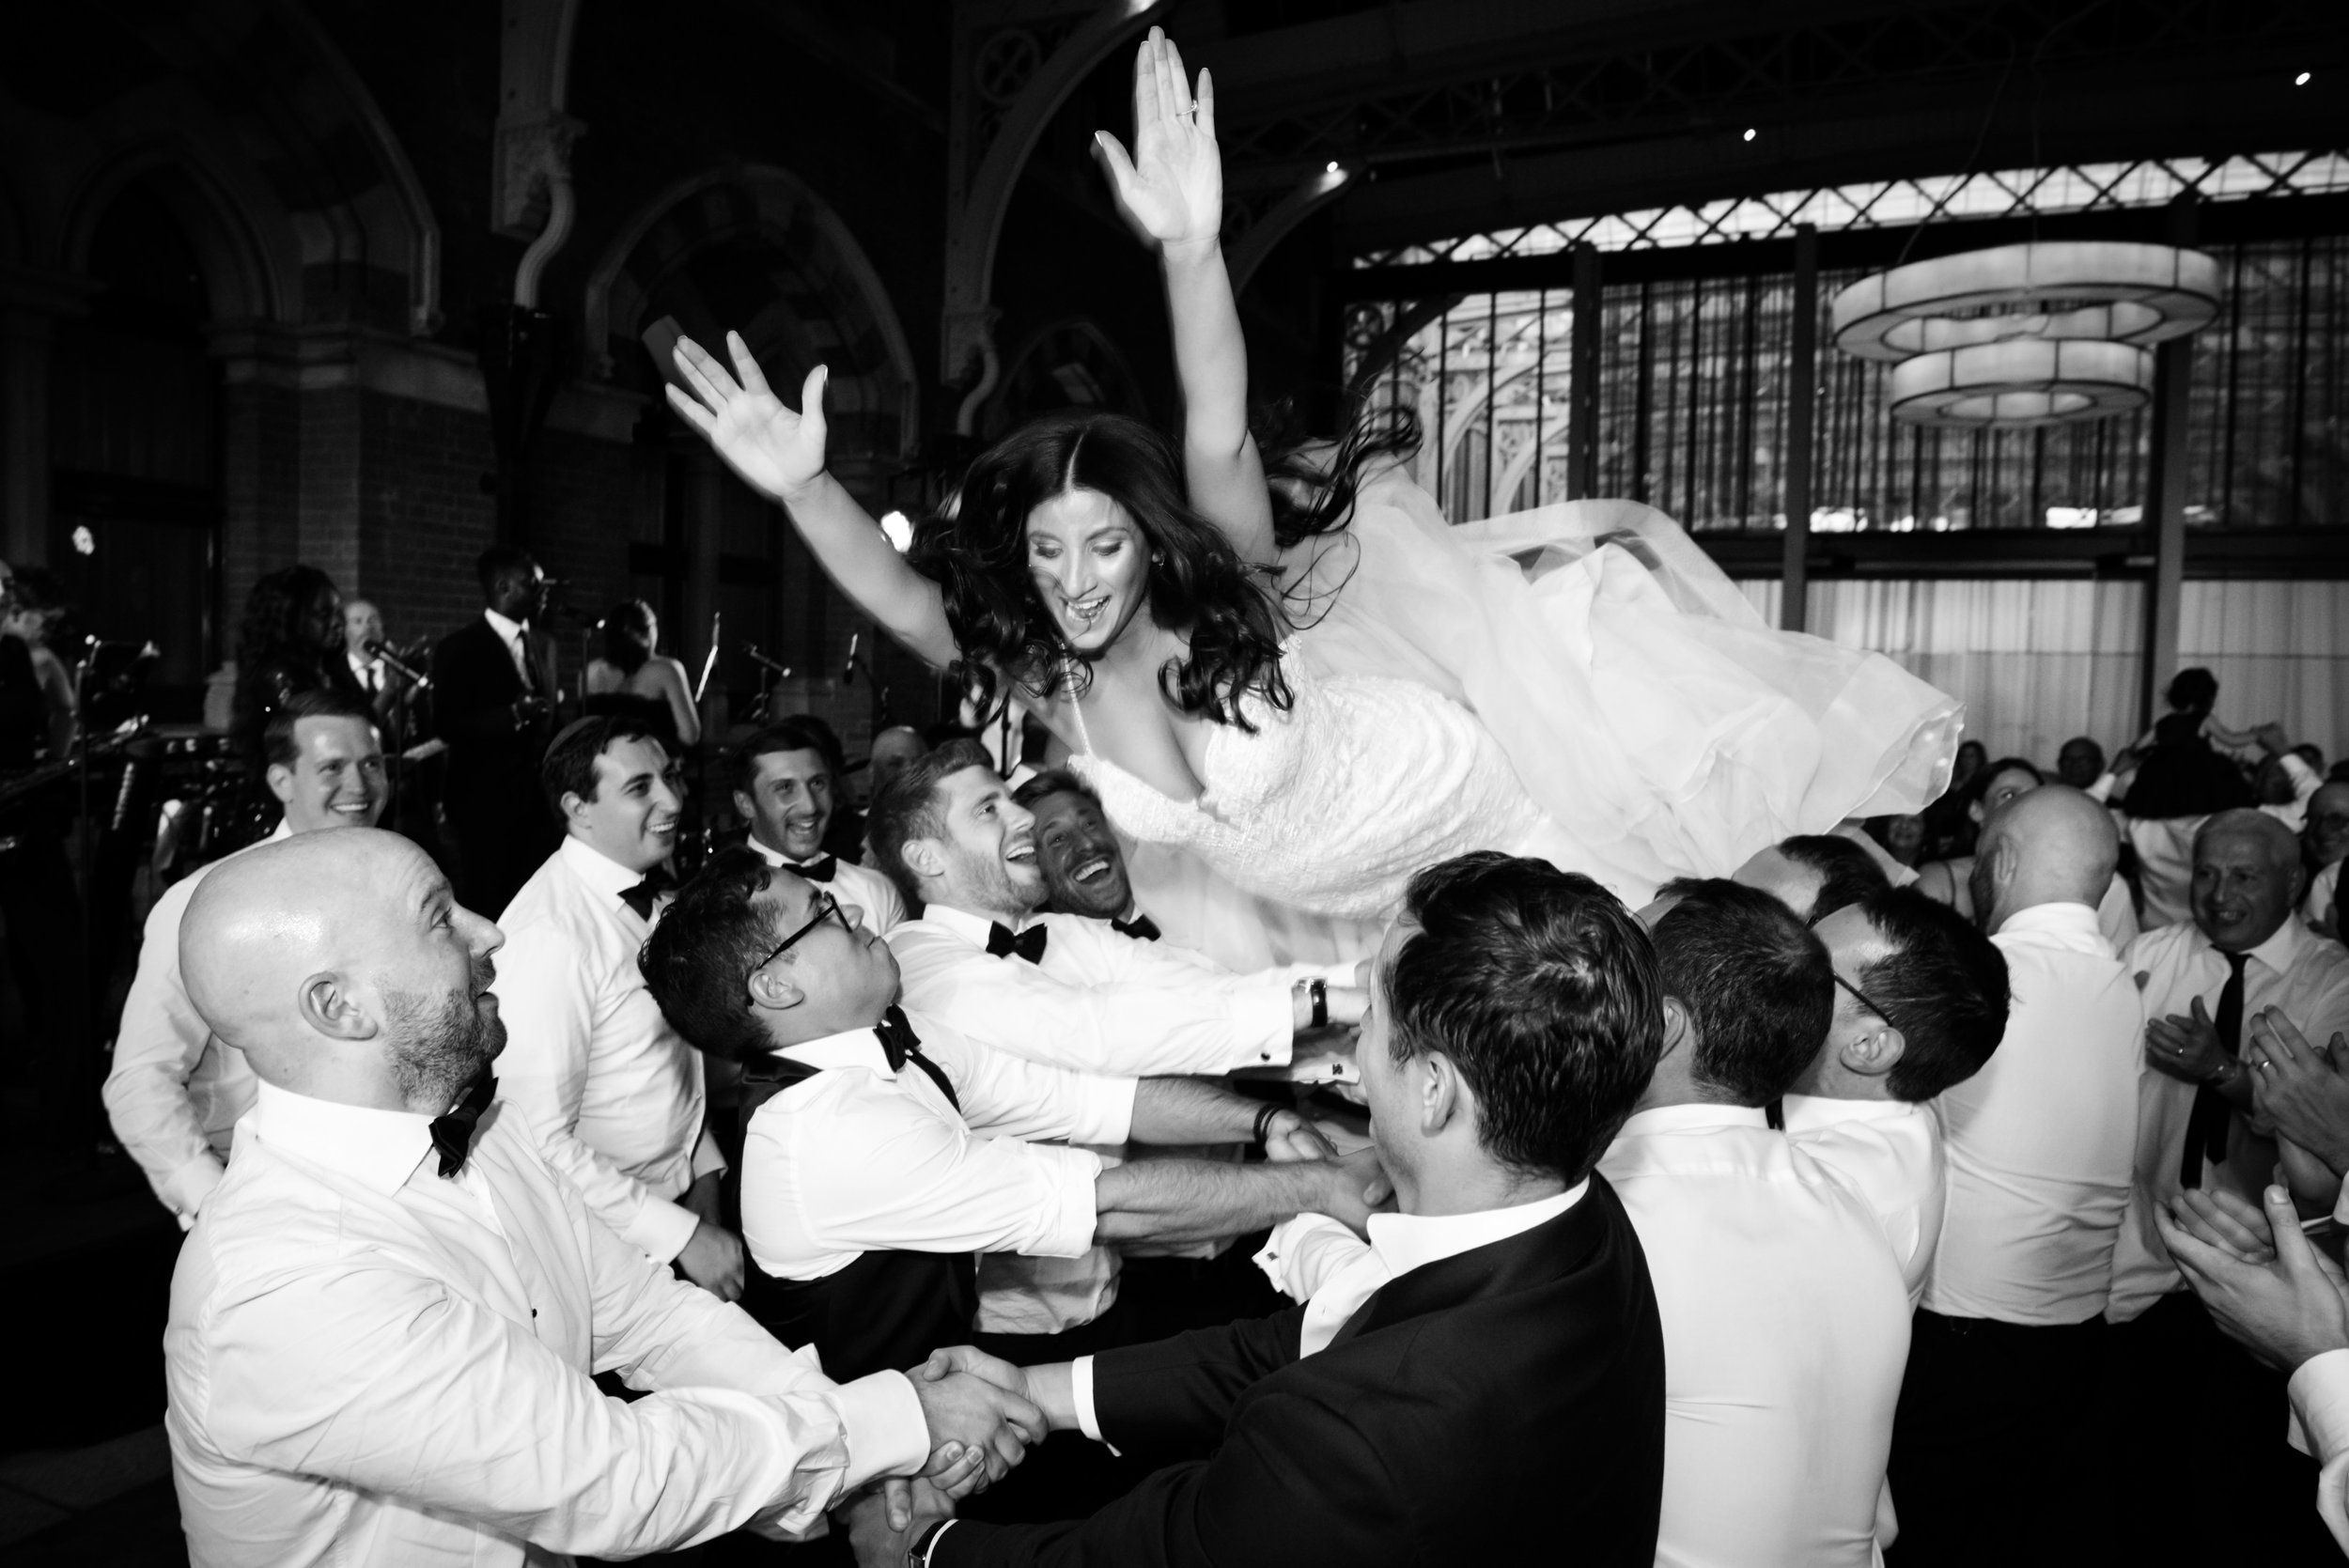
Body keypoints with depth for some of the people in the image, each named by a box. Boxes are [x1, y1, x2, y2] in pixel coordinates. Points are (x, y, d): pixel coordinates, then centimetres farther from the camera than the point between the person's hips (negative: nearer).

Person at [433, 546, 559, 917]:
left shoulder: (543, 645, 13)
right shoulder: (460, 648, -6)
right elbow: (448, 724, -12)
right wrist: (513, 715, -25)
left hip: (539, 798, 5)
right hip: (486, 800, -5)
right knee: (488, 906, 0)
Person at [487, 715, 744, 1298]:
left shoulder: (657, 884, 0)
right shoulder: (551, 935, -26)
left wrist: (702, 1166, 2)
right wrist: (680, 1234, -22)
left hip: (681, 1187, 7)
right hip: (611, 1228, -7)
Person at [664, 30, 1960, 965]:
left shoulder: (1222, 601, -28)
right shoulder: (1034, 678, -19)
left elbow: (1218, 440, -46)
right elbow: (903, 599, -34)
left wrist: (1189, 250, -61)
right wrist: (805, 487, -50)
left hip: (1457, 784, -2)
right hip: (1337, 897, 3)